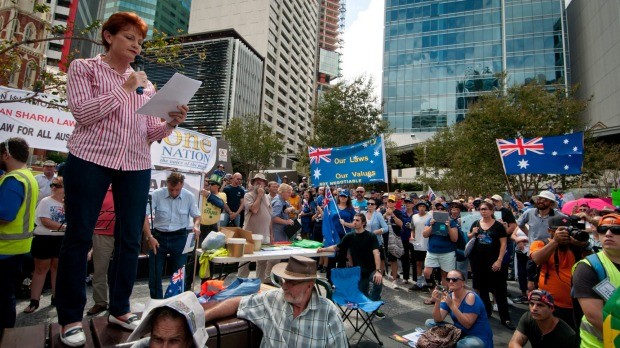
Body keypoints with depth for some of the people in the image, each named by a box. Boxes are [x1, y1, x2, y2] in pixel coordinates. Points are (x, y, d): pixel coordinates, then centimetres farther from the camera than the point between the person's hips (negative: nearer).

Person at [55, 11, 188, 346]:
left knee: (130, 239, 4)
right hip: (90, 159, -3)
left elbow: (151, 132, 12)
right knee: (79, 236, 1)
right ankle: (70, 318, 15)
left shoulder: (145, 84, 18)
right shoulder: (83, 67, 8)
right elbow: (82, 112, -7)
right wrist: (124, 90, -8)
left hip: (136, 166, 4)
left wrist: (171, 123, -8)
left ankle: (120, 309, 19)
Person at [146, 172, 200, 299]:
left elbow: (196, 215, 6)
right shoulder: (157, 194, -12)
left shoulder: (189, 196, -6)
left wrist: (196, 225, -16)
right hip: (158, 237, 0)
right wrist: (149, 237, -17)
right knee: (154, 273, 7)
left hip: (179, 238, 0)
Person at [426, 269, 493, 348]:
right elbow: (438, 320, -11)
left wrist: (451, 305, -35)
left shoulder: (470, 297, -21)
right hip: (459, 333, 6)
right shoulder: (448, 296, -4)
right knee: (429, 323, -6)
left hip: (479, 337, -5)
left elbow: (467, 324, -27)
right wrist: (437, 302, -28)